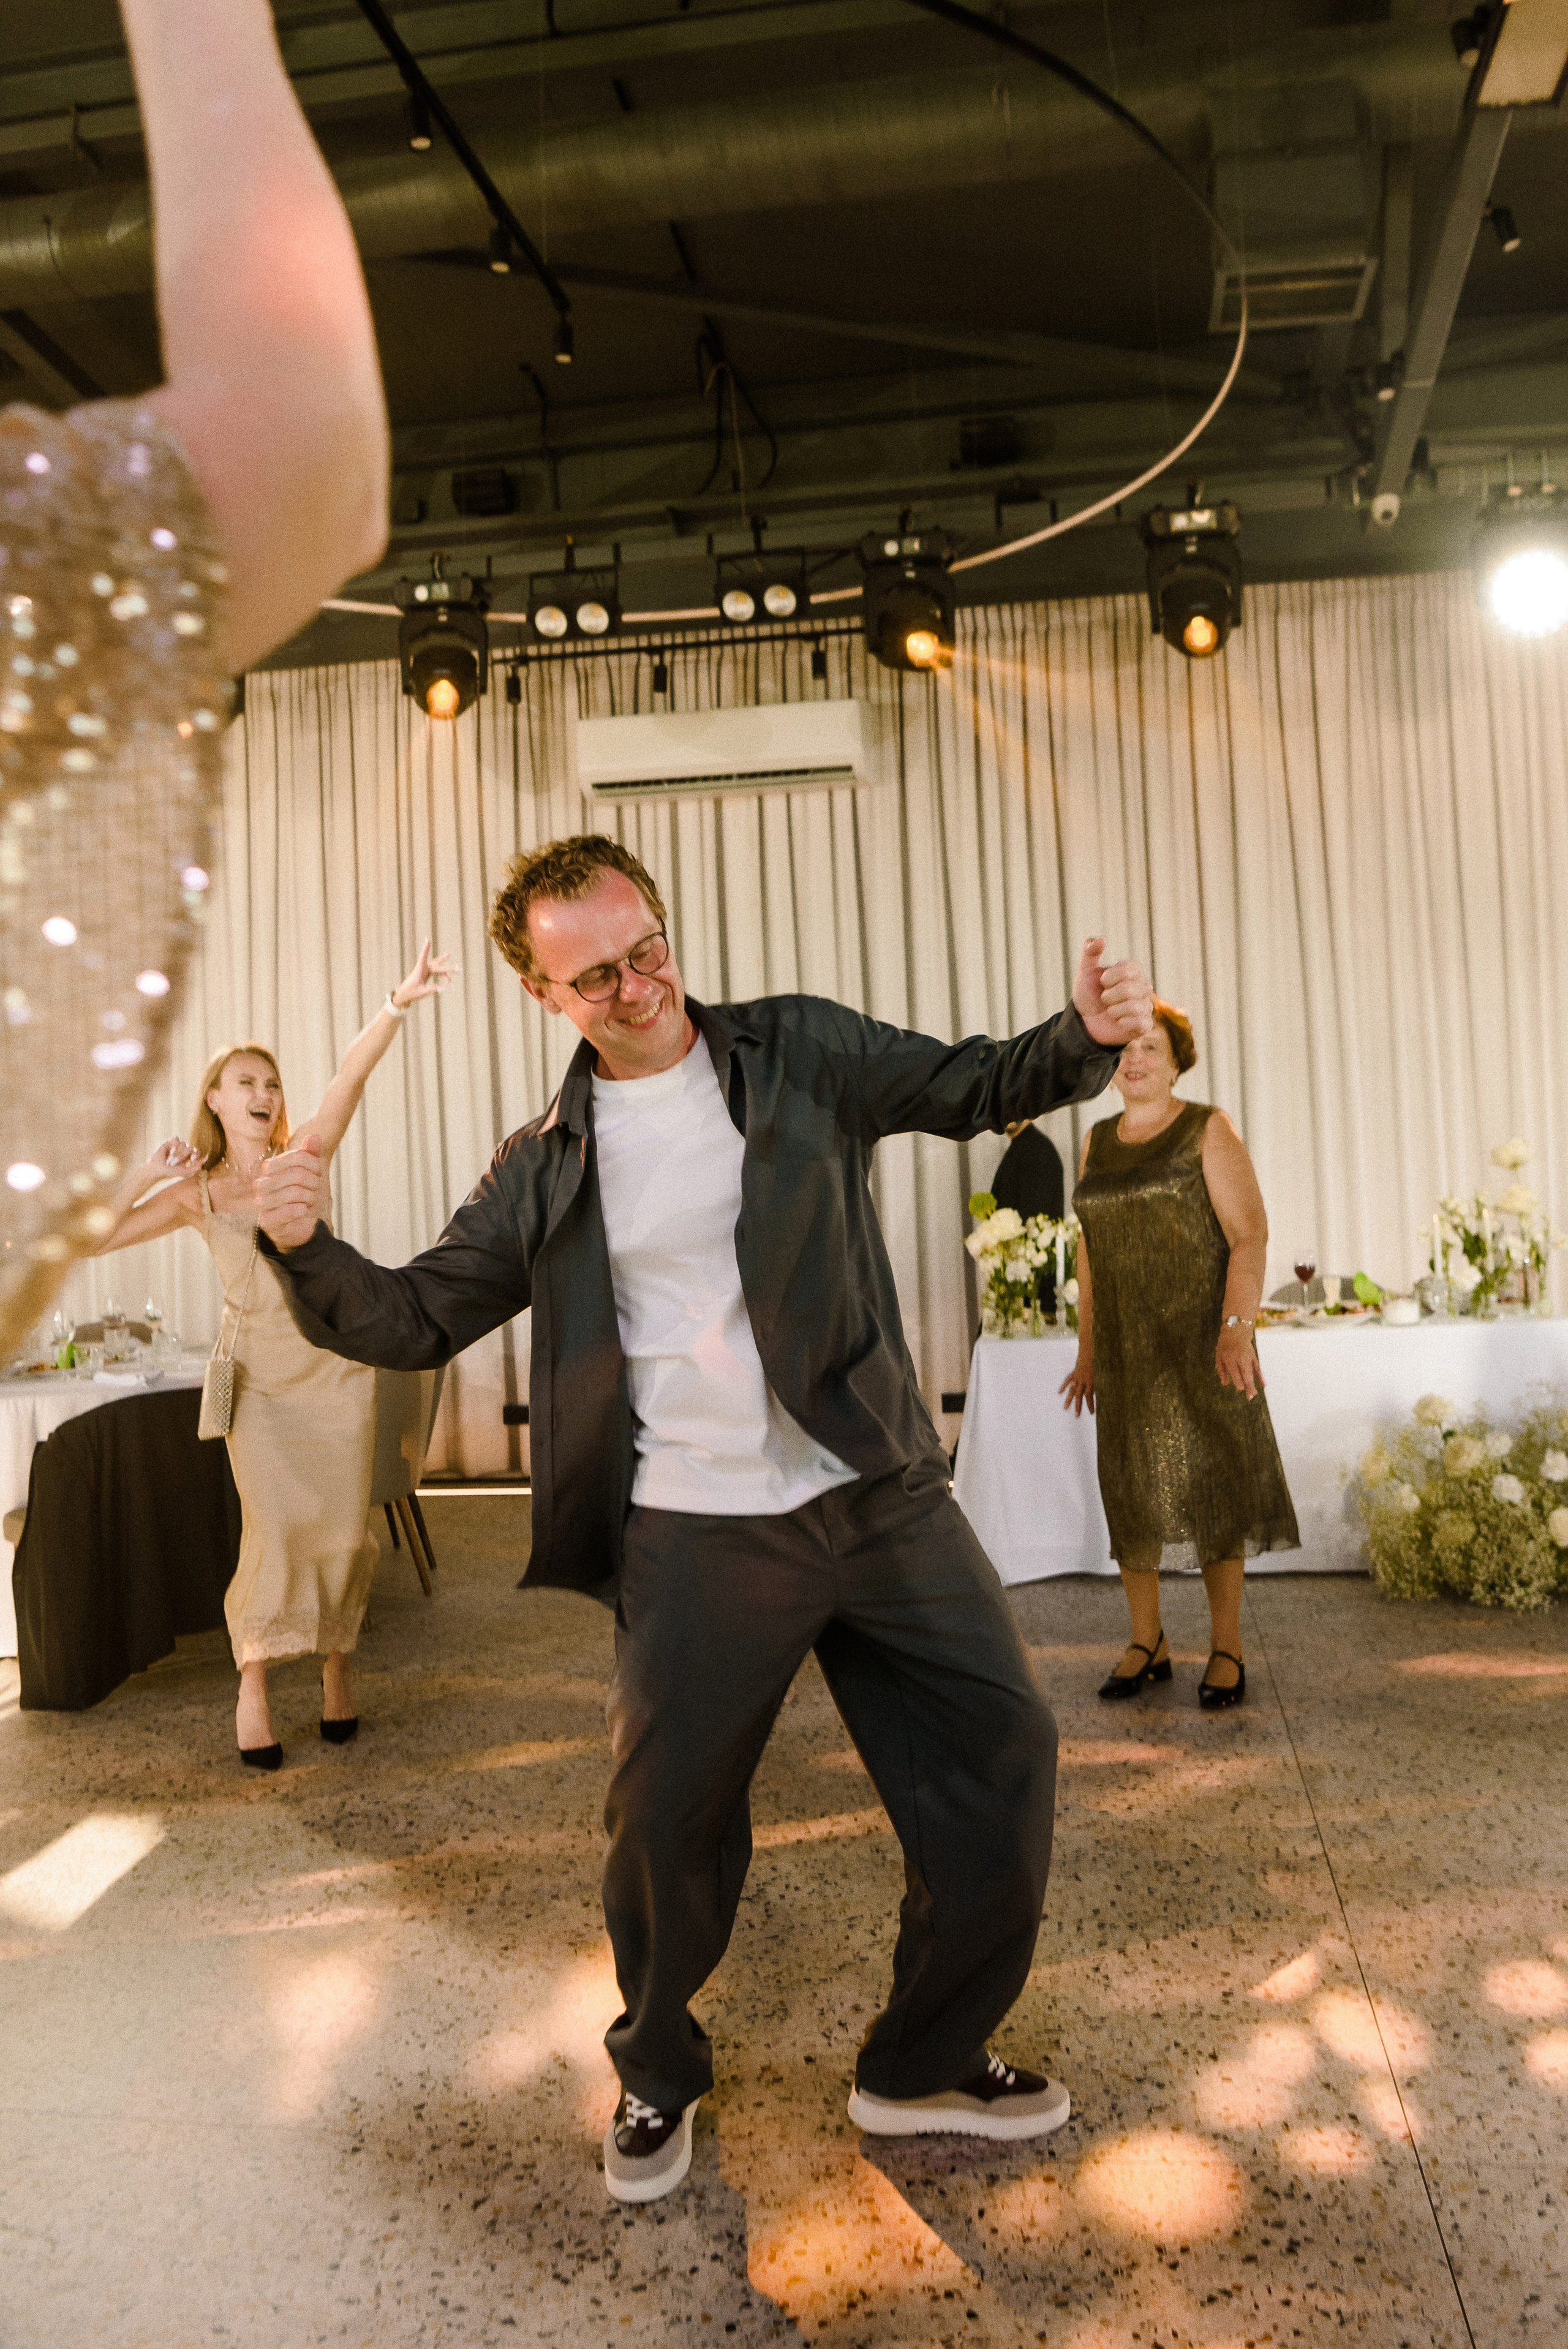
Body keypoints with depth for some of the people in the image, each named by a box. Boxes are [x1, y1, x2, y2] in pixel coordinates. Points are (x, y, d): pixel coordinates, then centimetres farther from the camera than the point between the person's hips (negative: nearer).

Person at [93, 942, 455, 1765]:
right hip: (258, 1376, 0)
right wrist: (147, 1169, -8)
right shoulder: (196, 1194, 3)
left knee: (342, 1533, 1)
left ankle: (335, 1666, 23)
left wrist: (398, 1003, -29)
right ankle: (252, 1685, 6)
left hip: (334, 1366, 1)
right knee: (274, 1530, -12)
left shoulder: (305, 1160, 0)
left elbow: (349, 1077, -16)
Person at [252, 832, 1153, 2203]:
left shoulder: (801, 1051, 3)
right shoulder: (545, 1171, 4)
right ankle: (658, 2079, 38)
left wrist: (1087, 1036, -20)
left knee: (1002, 1754, 5)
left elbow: (984, 1090, 1)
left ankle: (928, 2065, 30)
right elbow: (417, 1321, 7)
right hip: (695, 1537, -1)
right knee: (667, 1825, 5)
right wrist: (307, 1251, -12)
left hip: (880, 1495, 2)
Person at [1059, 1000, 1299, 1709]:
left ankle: (1227, 1648, 11)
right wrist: (1087, 1349, 12)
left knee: (1213, 1484, 0)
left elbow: (1249, 1234, -11)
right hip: (1126, 1345, 4)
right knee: (1130, 1488, 6)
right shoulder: (1096, 1142, 11)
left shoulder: (1208, 1131, -3)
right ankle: (1145, 1643, 18)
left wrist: (1237, 1327, -23)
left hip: (1199, 1338, -4)